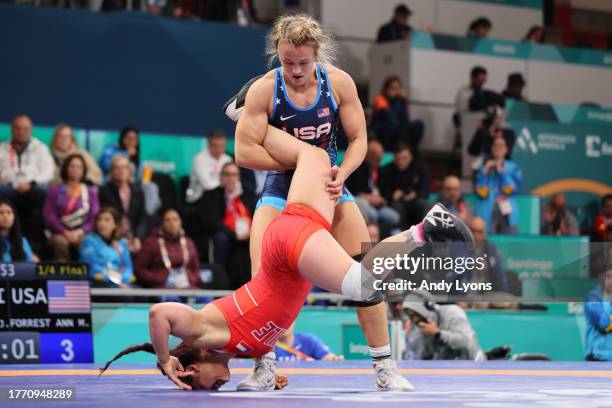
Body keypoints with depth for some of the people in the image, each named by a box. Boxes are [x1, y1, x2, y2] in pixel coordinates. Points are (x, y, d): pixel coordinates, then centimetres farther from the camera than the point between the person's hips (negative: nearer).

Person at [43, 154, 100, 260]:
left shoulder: (91, 191, 14)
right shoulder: (55, 190, 11)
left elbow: (94, 217, 5)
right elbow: (48, 215, 2)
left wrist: (79, 232, -12)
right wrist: (64, 232, -13)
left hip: (82, 233, 0)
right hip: (59, 233, 0)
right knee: (61, 242, -37)